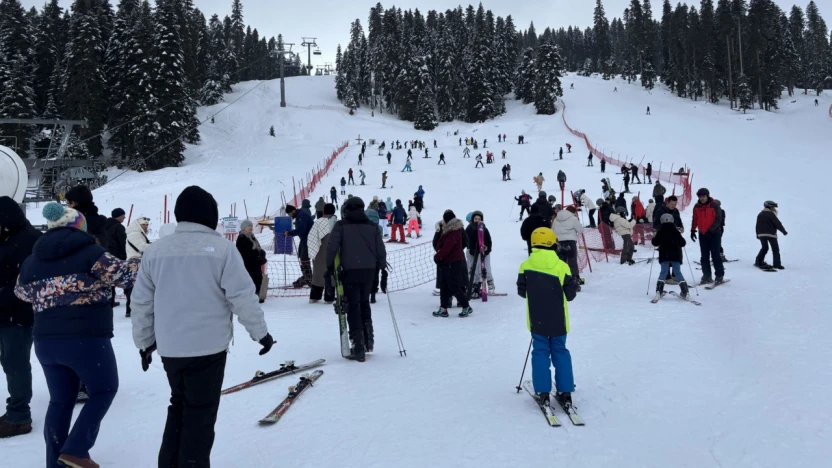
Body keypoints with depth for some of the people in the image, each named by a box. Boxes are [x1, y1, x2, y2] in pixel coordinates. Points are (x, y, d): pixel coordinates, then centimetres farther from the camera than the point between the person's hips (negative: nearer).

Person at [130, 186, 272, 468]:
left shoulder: (154, 250, 4)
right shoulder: (221, 248, -9)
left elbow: (141, 302, 8)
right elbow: (243, 296, -11)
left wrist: (144, 342, 20)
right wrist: (260, 333, 1)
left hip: (169, 347, 5)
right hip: (208, 346, -4)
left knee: (179, 405, 22)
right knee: (199, 412, 6)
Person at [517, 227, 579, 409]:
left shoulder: (526, 266, -7)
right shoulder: (561, 266, -10)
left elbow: (521, 292, 1)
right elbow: (569, 294, -4)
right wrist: (575, 285, 17)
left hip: (537, 320, 0)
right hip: (558, 320, 0)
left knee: (540, 352, 9)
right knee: (560, 352, 12)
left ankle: (543, 392, 6)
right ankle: (565, 393, 11)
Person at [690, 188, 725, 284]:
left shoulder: (715, 205, -8)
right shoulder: (697, 207, 6)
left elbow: (718, 220, -11)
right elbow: (695, 220, 15)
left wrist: (711, 230, -20)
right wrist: (693, 230, 7)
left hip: (714, 233, -4)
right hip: (702, 234, 5)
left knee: (715, 255, -5)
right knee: (704, 256, 5)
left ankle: (720, 276, 4)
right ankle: (707, 276, 10)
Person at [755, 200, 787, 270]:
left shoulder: (760, 215, 12)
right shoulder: (771, 214, -10)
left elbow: (757, 226, 15)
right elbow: (778, 224, -10)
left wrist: (758, 234, 21)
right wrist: (784, 231, -1)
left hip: (761, 234, 7)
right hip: (771, 234, -7)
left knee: (764, 248, 16)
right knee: (775, 249, 0)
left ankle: (758, 262, 12)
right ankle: (777, 264, -2)